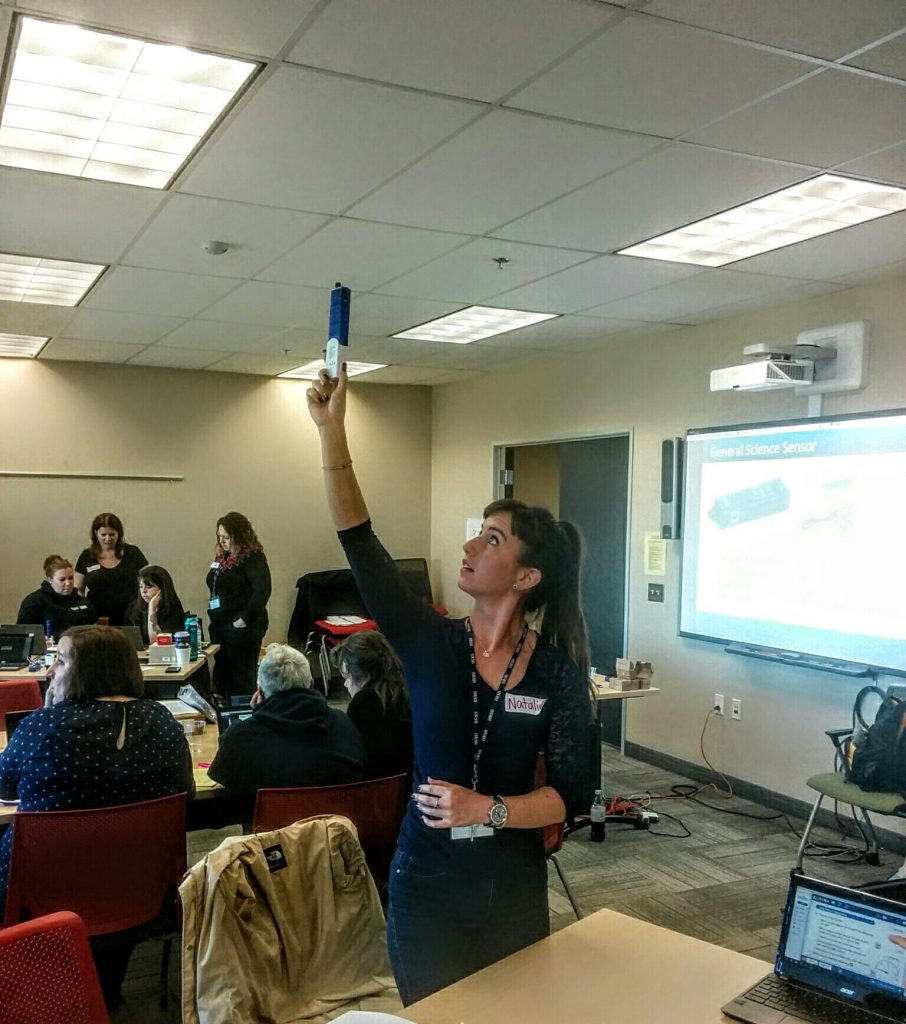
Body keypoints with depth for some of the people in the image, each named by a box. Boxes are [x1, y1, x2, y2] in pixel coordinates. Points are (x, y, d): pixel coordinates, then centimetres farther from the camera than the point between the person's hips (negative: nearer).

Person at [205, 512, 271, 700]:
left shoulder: (253, 557, -11)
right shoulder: (221, 557, 13)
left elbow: (262, 591, -22)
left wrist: (245, 619, -22)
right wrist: (214, 617, 14)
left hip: (242, 628, -8)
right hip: (220, 626, 8)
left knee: (242, 680, -2)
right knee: (222, 678, 12)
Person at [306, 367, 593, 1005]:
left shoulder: (559, 671, -10)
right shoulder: (428, 642, -9)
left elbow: (571, 794, -10)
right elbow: (359, 541, -16)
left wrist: (486, 809, -24)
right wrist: (332, 430, -21)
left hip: (514, 889, 0)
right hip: (425, 883, 1)